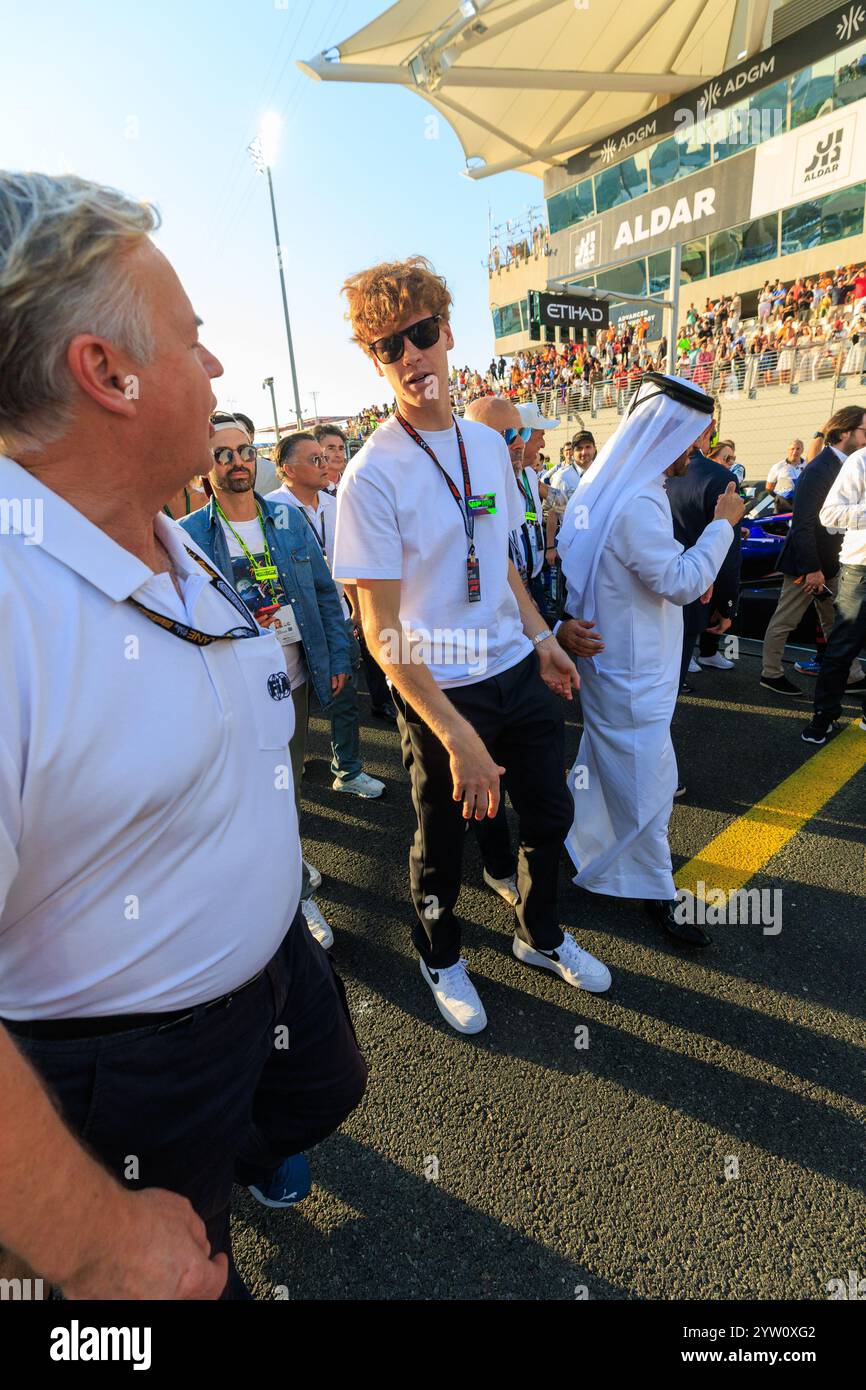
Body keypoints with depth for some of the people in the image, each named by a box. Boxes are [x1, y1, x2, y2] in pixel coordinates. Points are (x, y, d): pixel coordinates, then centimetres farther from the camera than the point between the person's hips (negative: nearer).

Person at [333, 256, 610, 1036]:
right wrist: (458, 736, -26)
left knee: (549, 816, 19)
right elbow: (382, 632, -20)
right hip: (440, 691, -6)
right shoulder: (372, 475, -16)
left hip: (519, 672, 6)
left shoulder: (488, 444, 6)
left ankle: (540, 935, 46)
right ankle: (441, 958, 42)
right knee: (441, 843, 13)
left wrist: (540, 636, 11)